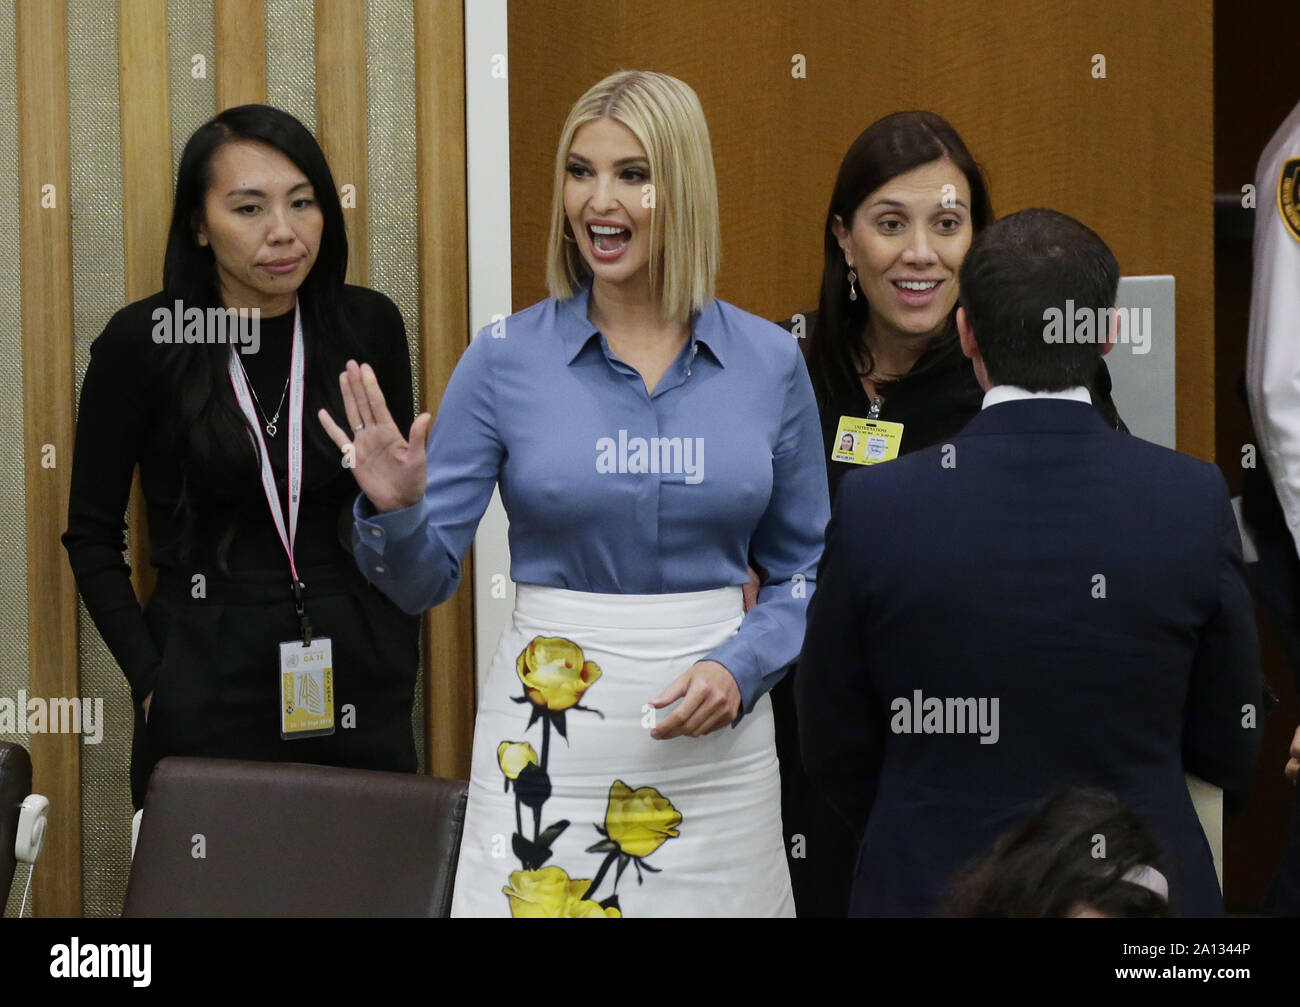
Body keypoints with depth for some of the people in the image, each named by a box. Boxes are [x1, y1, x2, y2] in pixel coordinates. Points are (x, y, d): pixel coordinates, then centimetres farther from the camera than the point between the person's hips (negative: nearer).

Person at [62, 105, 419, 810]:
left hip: (360, 676, 2)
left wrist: (400, 660, 7)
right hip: (208, 685, -2)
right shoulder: (140, 342, -6)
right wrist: (149, 675, -7)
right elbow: (91, 535, 1)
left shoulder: (369, 326, 2)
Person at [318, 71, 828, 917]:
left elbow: (806, 569, 8)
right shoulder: (507, 359, -3)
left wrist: (740, 668, -9)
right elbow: (426, 581, -1)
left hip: (714, 735, 1)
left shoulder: (768, 362, 0)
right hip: (548, 733, -1)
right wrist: (393, 511, -21)